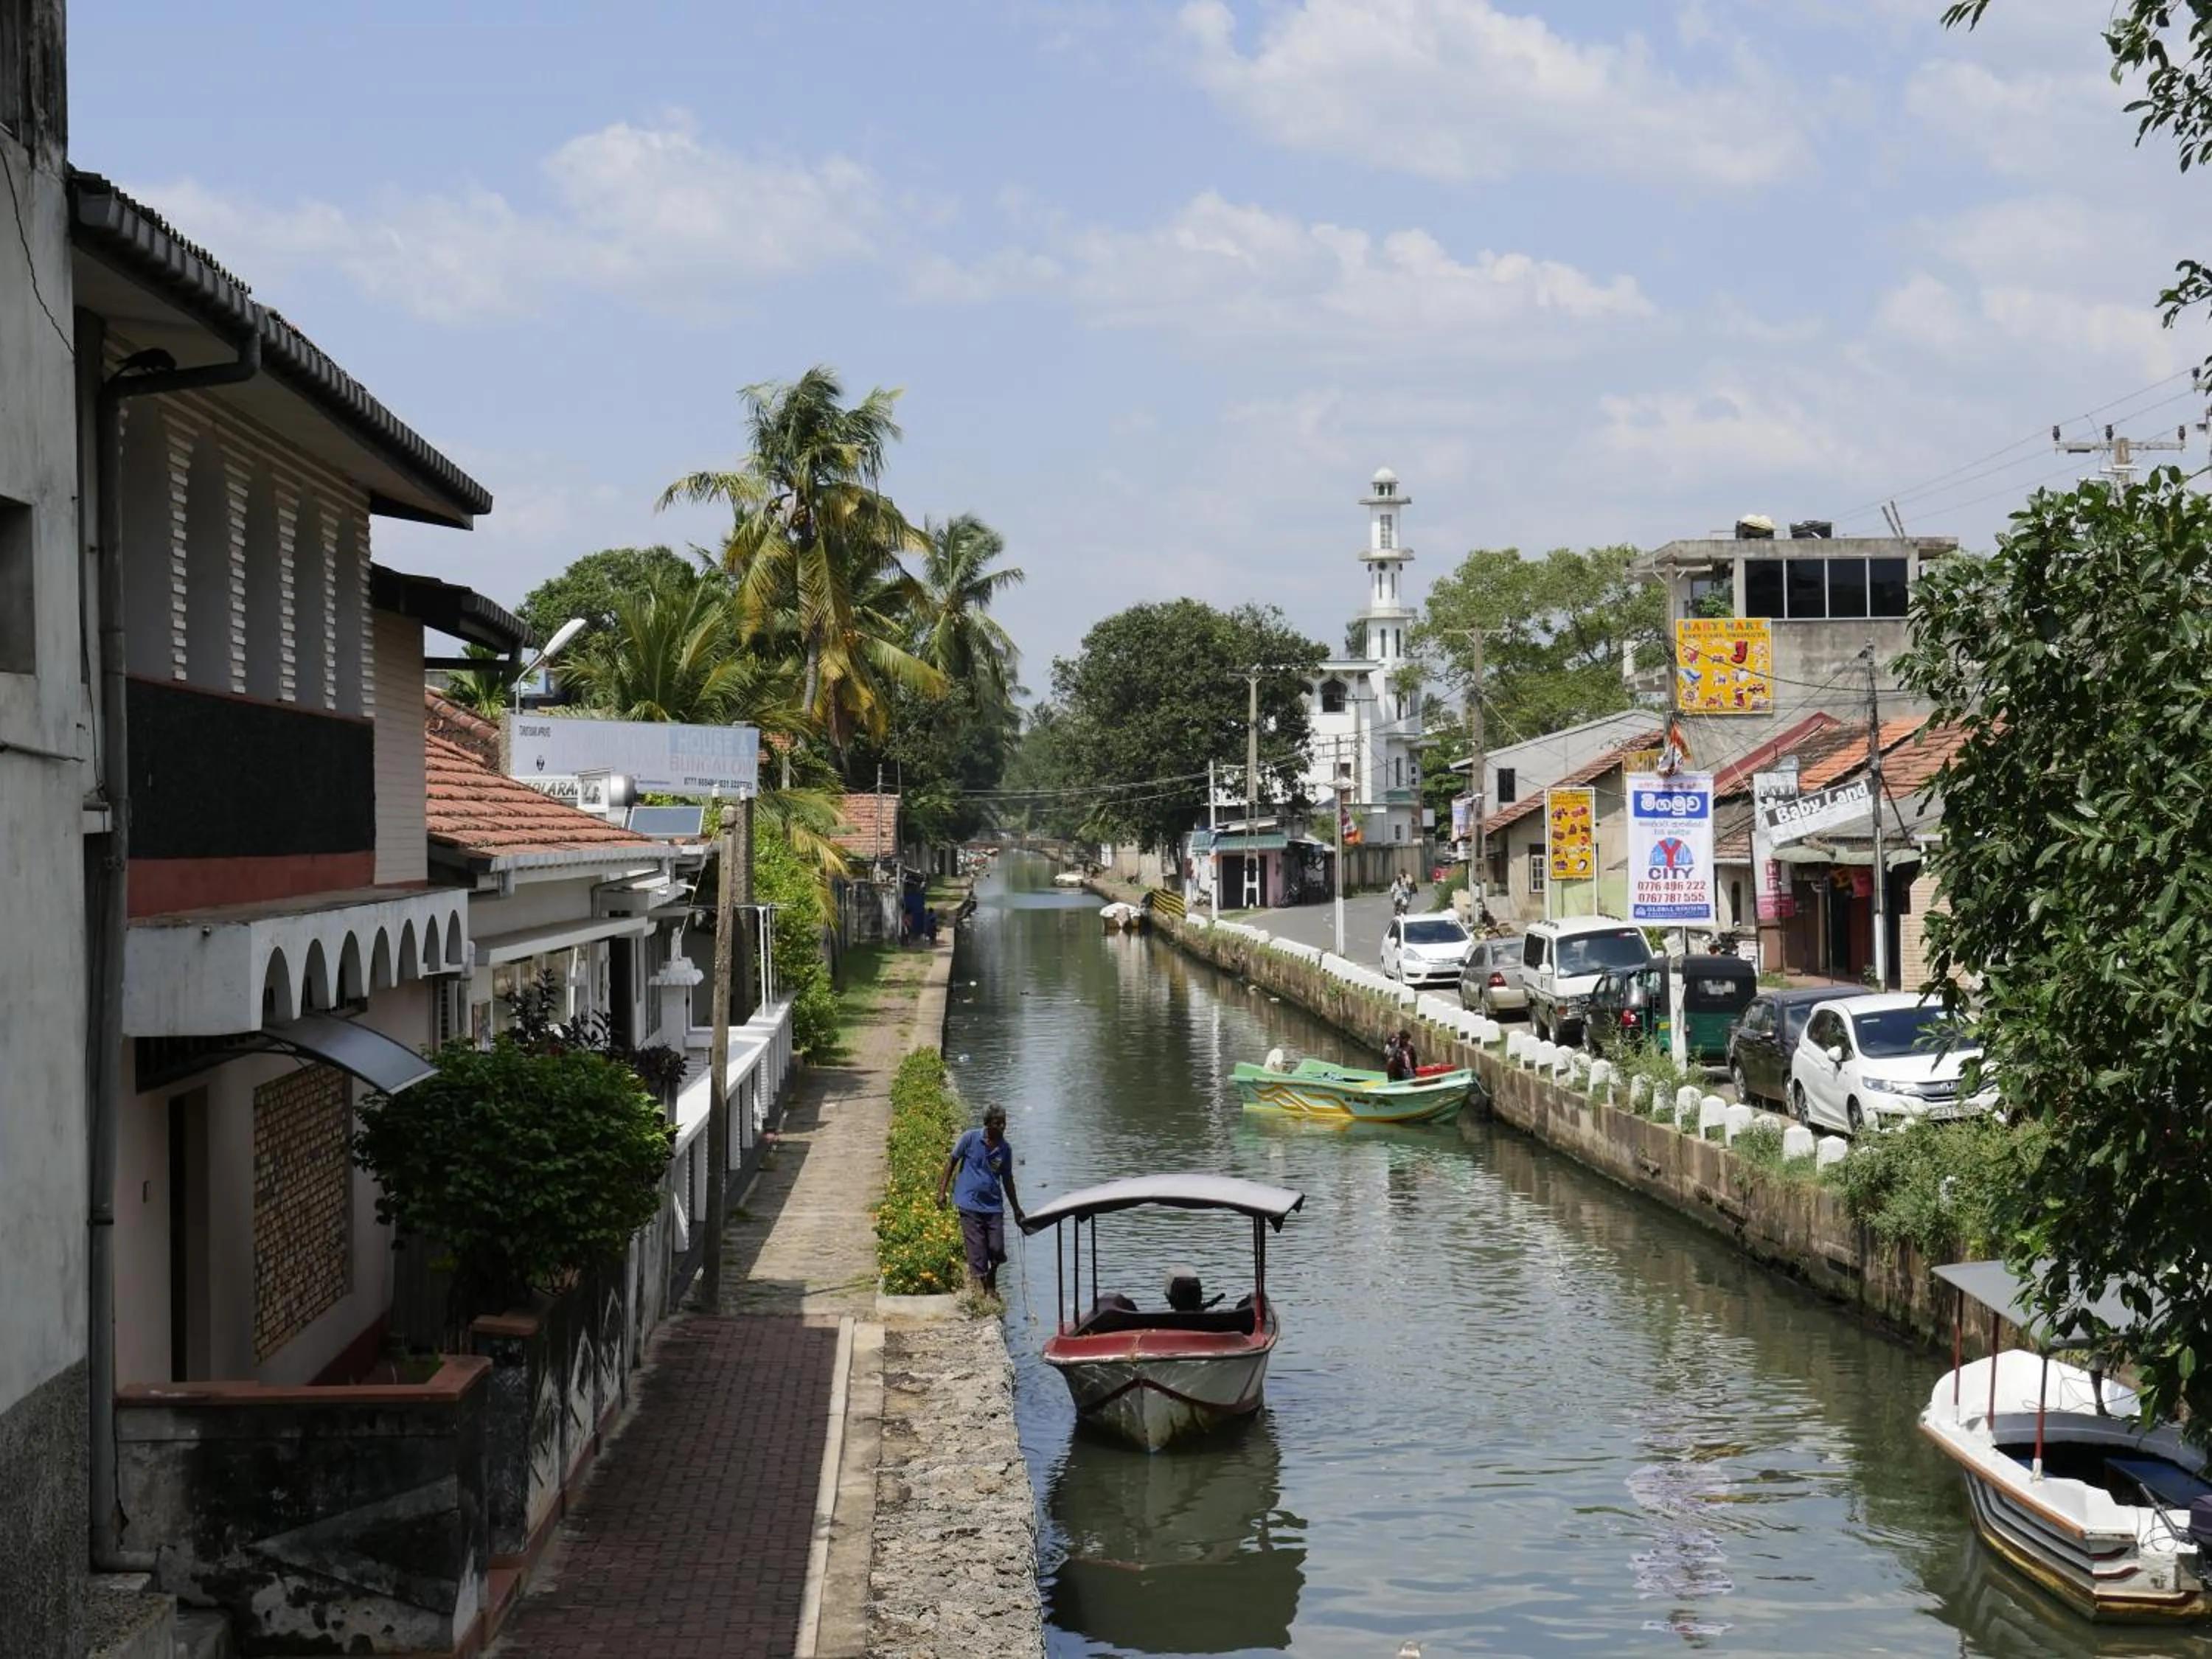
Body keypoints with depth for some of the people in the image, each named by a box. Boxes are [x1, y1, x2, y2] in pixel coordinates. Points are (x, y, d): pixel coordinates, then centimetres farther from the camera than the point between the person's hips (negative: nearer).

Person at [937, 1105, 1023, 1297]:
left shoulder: (1005, 1149, 6)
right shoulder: (970, 1138, -4)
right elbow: (952, 1162, 3)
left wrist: (1017, 1209, 20)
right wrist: (942, 1191, -2)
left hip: (993, 1206, 3)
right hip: (970, 1204, -3)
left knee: (997, 1250, -1)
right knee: (977, 1251, -4)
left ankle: (991, 1284, 26)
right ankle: (982, 1287, 7)